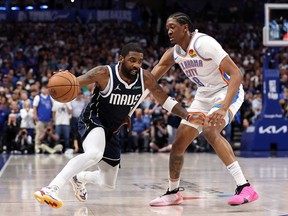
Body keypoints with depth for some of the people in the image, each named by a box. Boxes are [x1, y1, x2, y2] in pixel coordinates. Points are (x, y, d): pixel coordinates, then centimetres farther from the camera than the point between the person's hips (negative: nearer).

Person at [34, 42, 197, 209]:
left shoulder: (145, 78, -12)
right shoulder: (104, 74, -24)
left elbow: (166, 100, -1)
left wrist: (188, 116, -13)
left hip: (112, 130, 6)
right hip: (92, 120, -6)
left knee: (108, 185, 12)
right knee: (94, 153, -41)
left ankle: (79, 178, 45)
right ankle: (52, 188, -43)